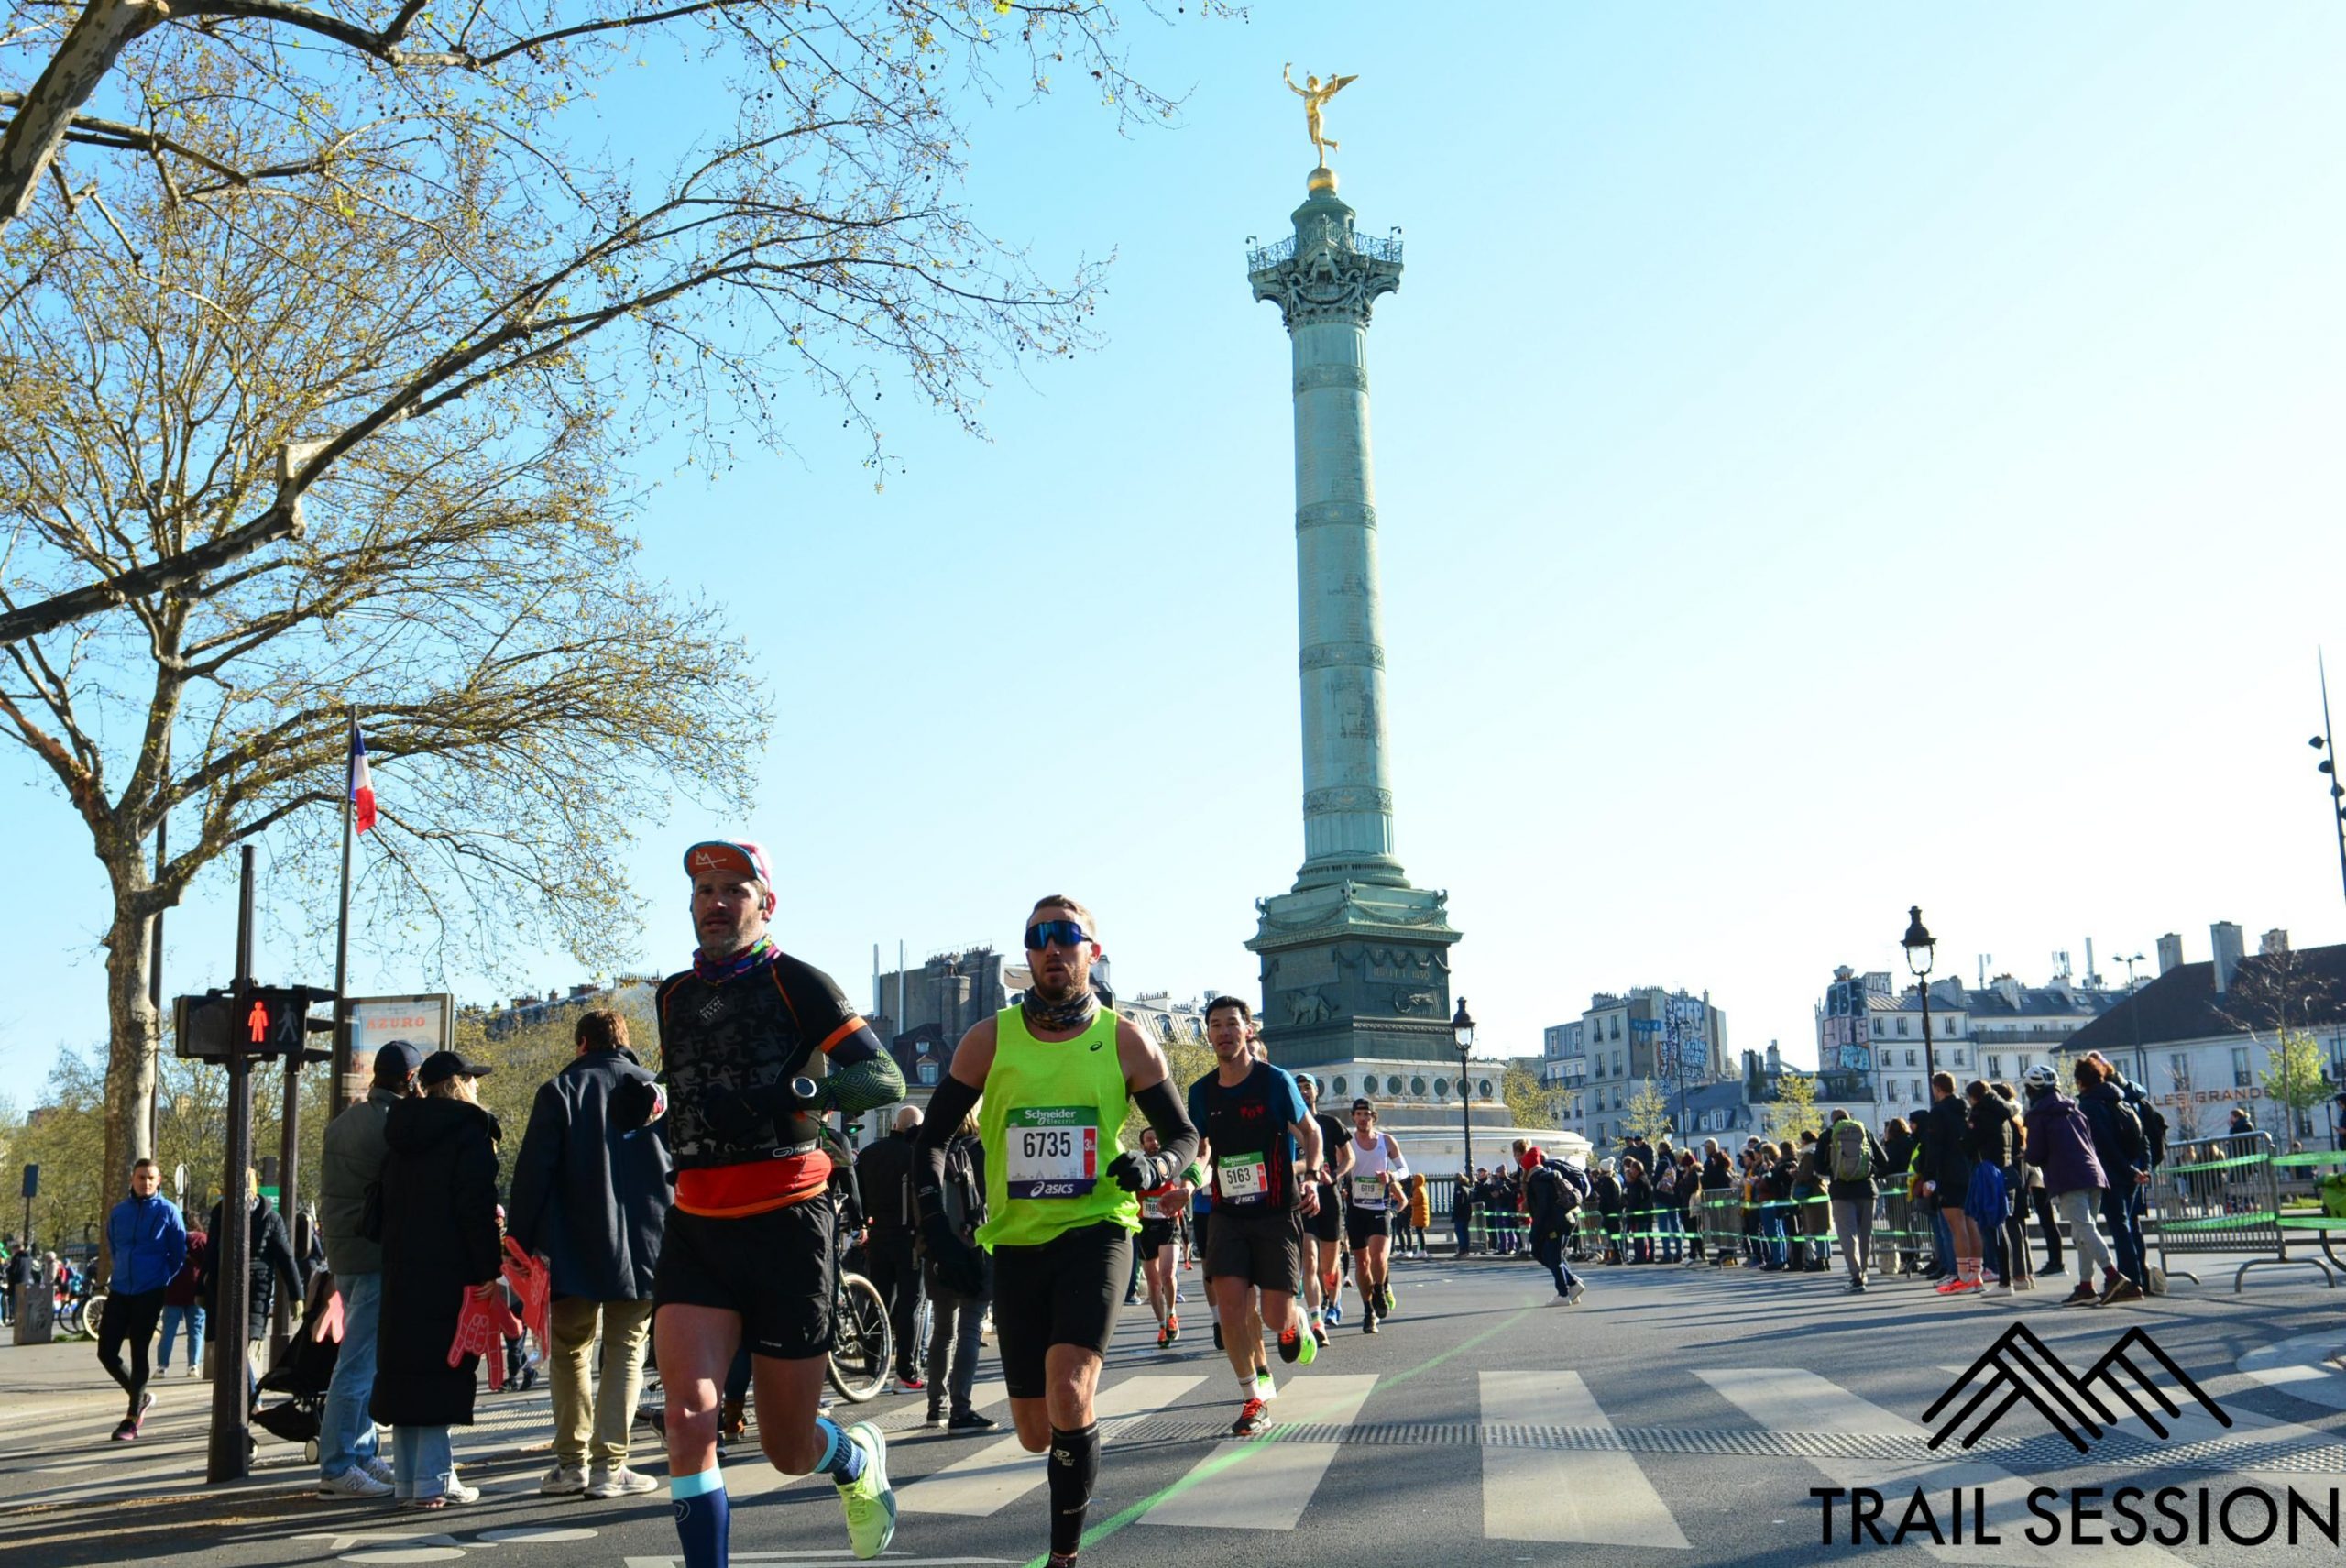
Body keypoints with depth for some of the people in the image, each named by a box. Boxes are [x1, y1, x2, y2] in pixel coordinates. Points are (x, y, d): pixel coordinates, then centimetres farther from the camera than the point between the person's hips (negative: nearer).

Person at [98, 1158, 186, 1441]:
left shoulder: (167, 1211, -5)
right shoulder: (119, 1212, 6)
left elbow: (178, 1253, 1)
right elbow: (112, 1248, 21)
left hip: (150, 1293, -4)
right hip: (119, 1291, 4)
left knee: (138, 1354, -2)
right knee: (106, 1352, 2)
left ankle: (132, 1419, 5)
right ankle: (141, 1398, 23)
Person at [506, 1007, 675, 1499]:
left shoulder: (559, 1091, 0)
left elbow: (533, 1172, -6)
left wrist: (519, 1240, -1)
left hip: (574, 1252, -1)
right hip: (641, 1250, 1)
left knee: (569, 1352, 12)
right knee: (625, 1354, 5)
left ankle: (571, 1462, 12)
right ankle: (609, 1466, 0)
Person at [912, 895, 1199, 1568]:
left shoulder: (1124, 1041, -3)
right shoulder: (989, 1039, -1)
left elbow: (1185, 1136, 5)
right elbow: (932, 1137, 5)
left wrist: (1153, 1166, -17)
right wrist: (938, 1230, -6)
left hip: (1095, 1233, -2)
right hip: (1015, 1243, 2)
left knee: (1068, 1396, -23)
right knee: (1036, 1433, 10)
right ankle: (1076, 1478, 47)